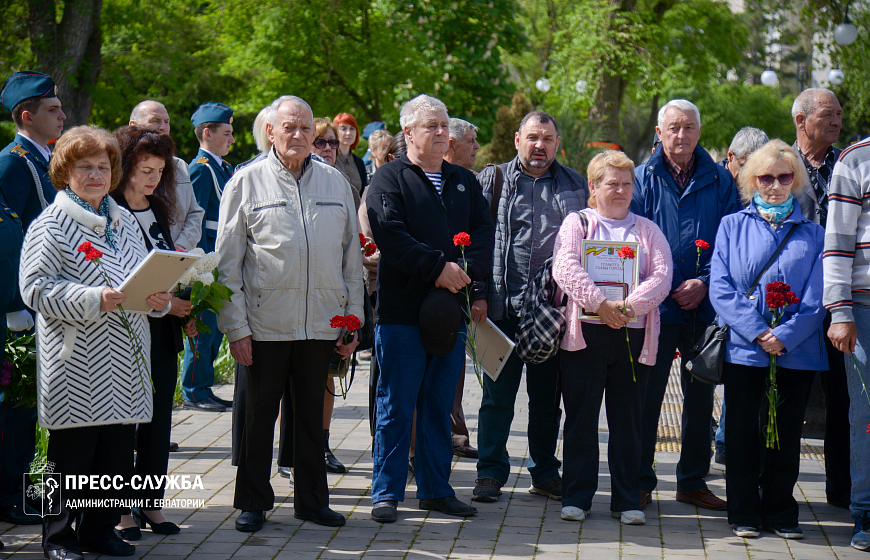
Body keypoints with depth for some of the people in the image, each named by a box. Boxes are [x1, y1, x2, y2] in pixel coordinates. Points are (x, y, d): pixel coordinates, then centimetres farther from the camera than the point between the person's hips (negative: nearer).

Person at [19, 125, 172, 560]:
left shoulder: (125, 222, 17)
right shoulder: (50, 225, -4)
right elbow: (35, 287, -12)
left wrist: (159, 300, 2)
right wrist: (93, 300, -20)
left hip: (125, 360, 6)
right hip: (76, 365, -6)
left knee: (118, 454, 7)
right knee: (72, 453, -1)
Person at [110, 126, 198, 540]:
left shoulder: (158, 210, 14)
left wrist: (184, 310, 5)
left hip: (163, 333, 7)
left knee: (159, 418, 8)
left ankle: (151, 504, 17)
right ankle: (122, 509, 9)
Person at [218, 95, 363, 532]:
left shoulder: (335, 182, 9)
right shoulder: (247, 182, 0)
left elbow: (351, 255, 13)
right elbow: (227, 261, -1)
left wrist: (353, 318, 8)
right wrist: (235, 326, -6)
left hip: (322, 323, 3)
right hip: (265, 324, -2)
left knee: (312, 413, 11)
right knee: (259, 414, 6)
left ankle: (312, 499, 23)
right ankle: (253, 502, 18)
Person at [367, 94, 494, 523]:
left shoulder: (464, 181, 17)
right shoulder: (389, 179, 0)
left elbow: (485, 231, 6)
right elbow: (390, 237, -14)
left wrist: (465, 270, -12)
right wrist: (439, 267, -18)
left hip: (451, 309, 5)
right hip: (402, 310, -5)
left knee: (440, 406, 11)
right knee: (396, 407, -1)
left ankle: (436, 489, 20)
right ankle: (386, 493, 7)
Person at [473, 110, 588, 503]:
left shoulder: (577, 185, 12)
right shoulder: (493, 180, 7)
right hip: (504, 305, -2)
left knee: (548, 396, 10)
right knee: (498, 393, 2)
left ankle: (545, 472, 20)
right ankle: (491, 473, 10)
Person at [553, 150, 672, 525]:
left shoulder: (648, 230, 14)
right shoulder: (576, 223, 8)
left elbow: (661, 276, -1)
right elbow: (565, 269, -8)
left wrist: (630, 304, -18)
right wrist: (600, 304, -21)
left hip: (633, 335, 2)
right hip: (585, 333, -1)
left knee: (628, 421, 5)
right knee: (580, 419, 2)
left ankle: (627, 500, 13)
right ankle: (576, 497, 12)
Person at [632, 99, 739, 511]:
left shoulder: (719, 181, 7)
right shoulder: (643, 178, 3)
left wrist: (704, 283, -10)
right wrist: (665, 288, -10)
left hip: (704, 307, 2)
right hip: (656, 305, -2)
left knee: (701, 397, 8)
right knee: (647, 396, 2)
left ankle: (693, 481, 20)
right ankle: (640, 482, 12)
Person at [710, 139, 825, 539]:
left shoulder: (812, 234, 10)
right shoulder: (732, 226, 9)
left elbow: (815, 297, 2)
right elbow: (720, 288, -2)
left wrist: (785, 336, -13)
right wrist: (758, 332, -13)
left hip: (796, 352, 1)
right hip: (743, 348, -1)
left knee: (785, 434, 7)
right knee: (743, 432, 4)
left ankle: (781, 513, 19)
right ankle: (744, 513, 15)